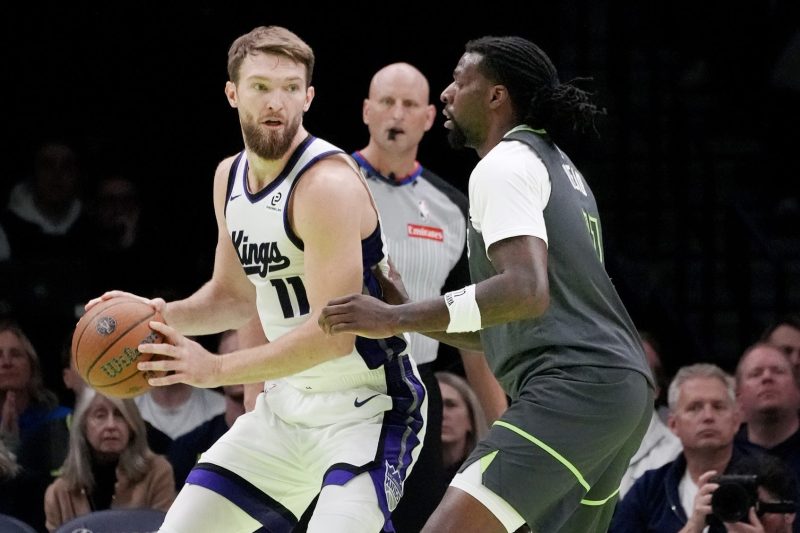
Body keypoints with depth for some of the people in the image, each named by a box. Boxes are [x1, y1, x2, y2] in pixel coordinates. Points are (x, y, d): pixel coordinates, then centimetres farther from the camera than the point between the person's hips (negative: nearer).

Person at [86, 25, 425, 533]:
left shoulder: (328, 183, -22)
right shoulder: (230, 178, 5)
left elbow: (333, 333, -28)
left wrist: (217, 368, -29)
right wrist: (166, 316, 0)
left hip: (369, 408, -8)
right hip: (287, 405, 8)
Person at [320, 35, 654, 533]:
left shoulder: (505, 163, -3)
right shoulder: (558, 166, 28)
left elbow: (526, 291, -20)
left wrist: (397, 319, -19)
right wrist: (413, 315, 25)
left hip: (574, 386, -10)